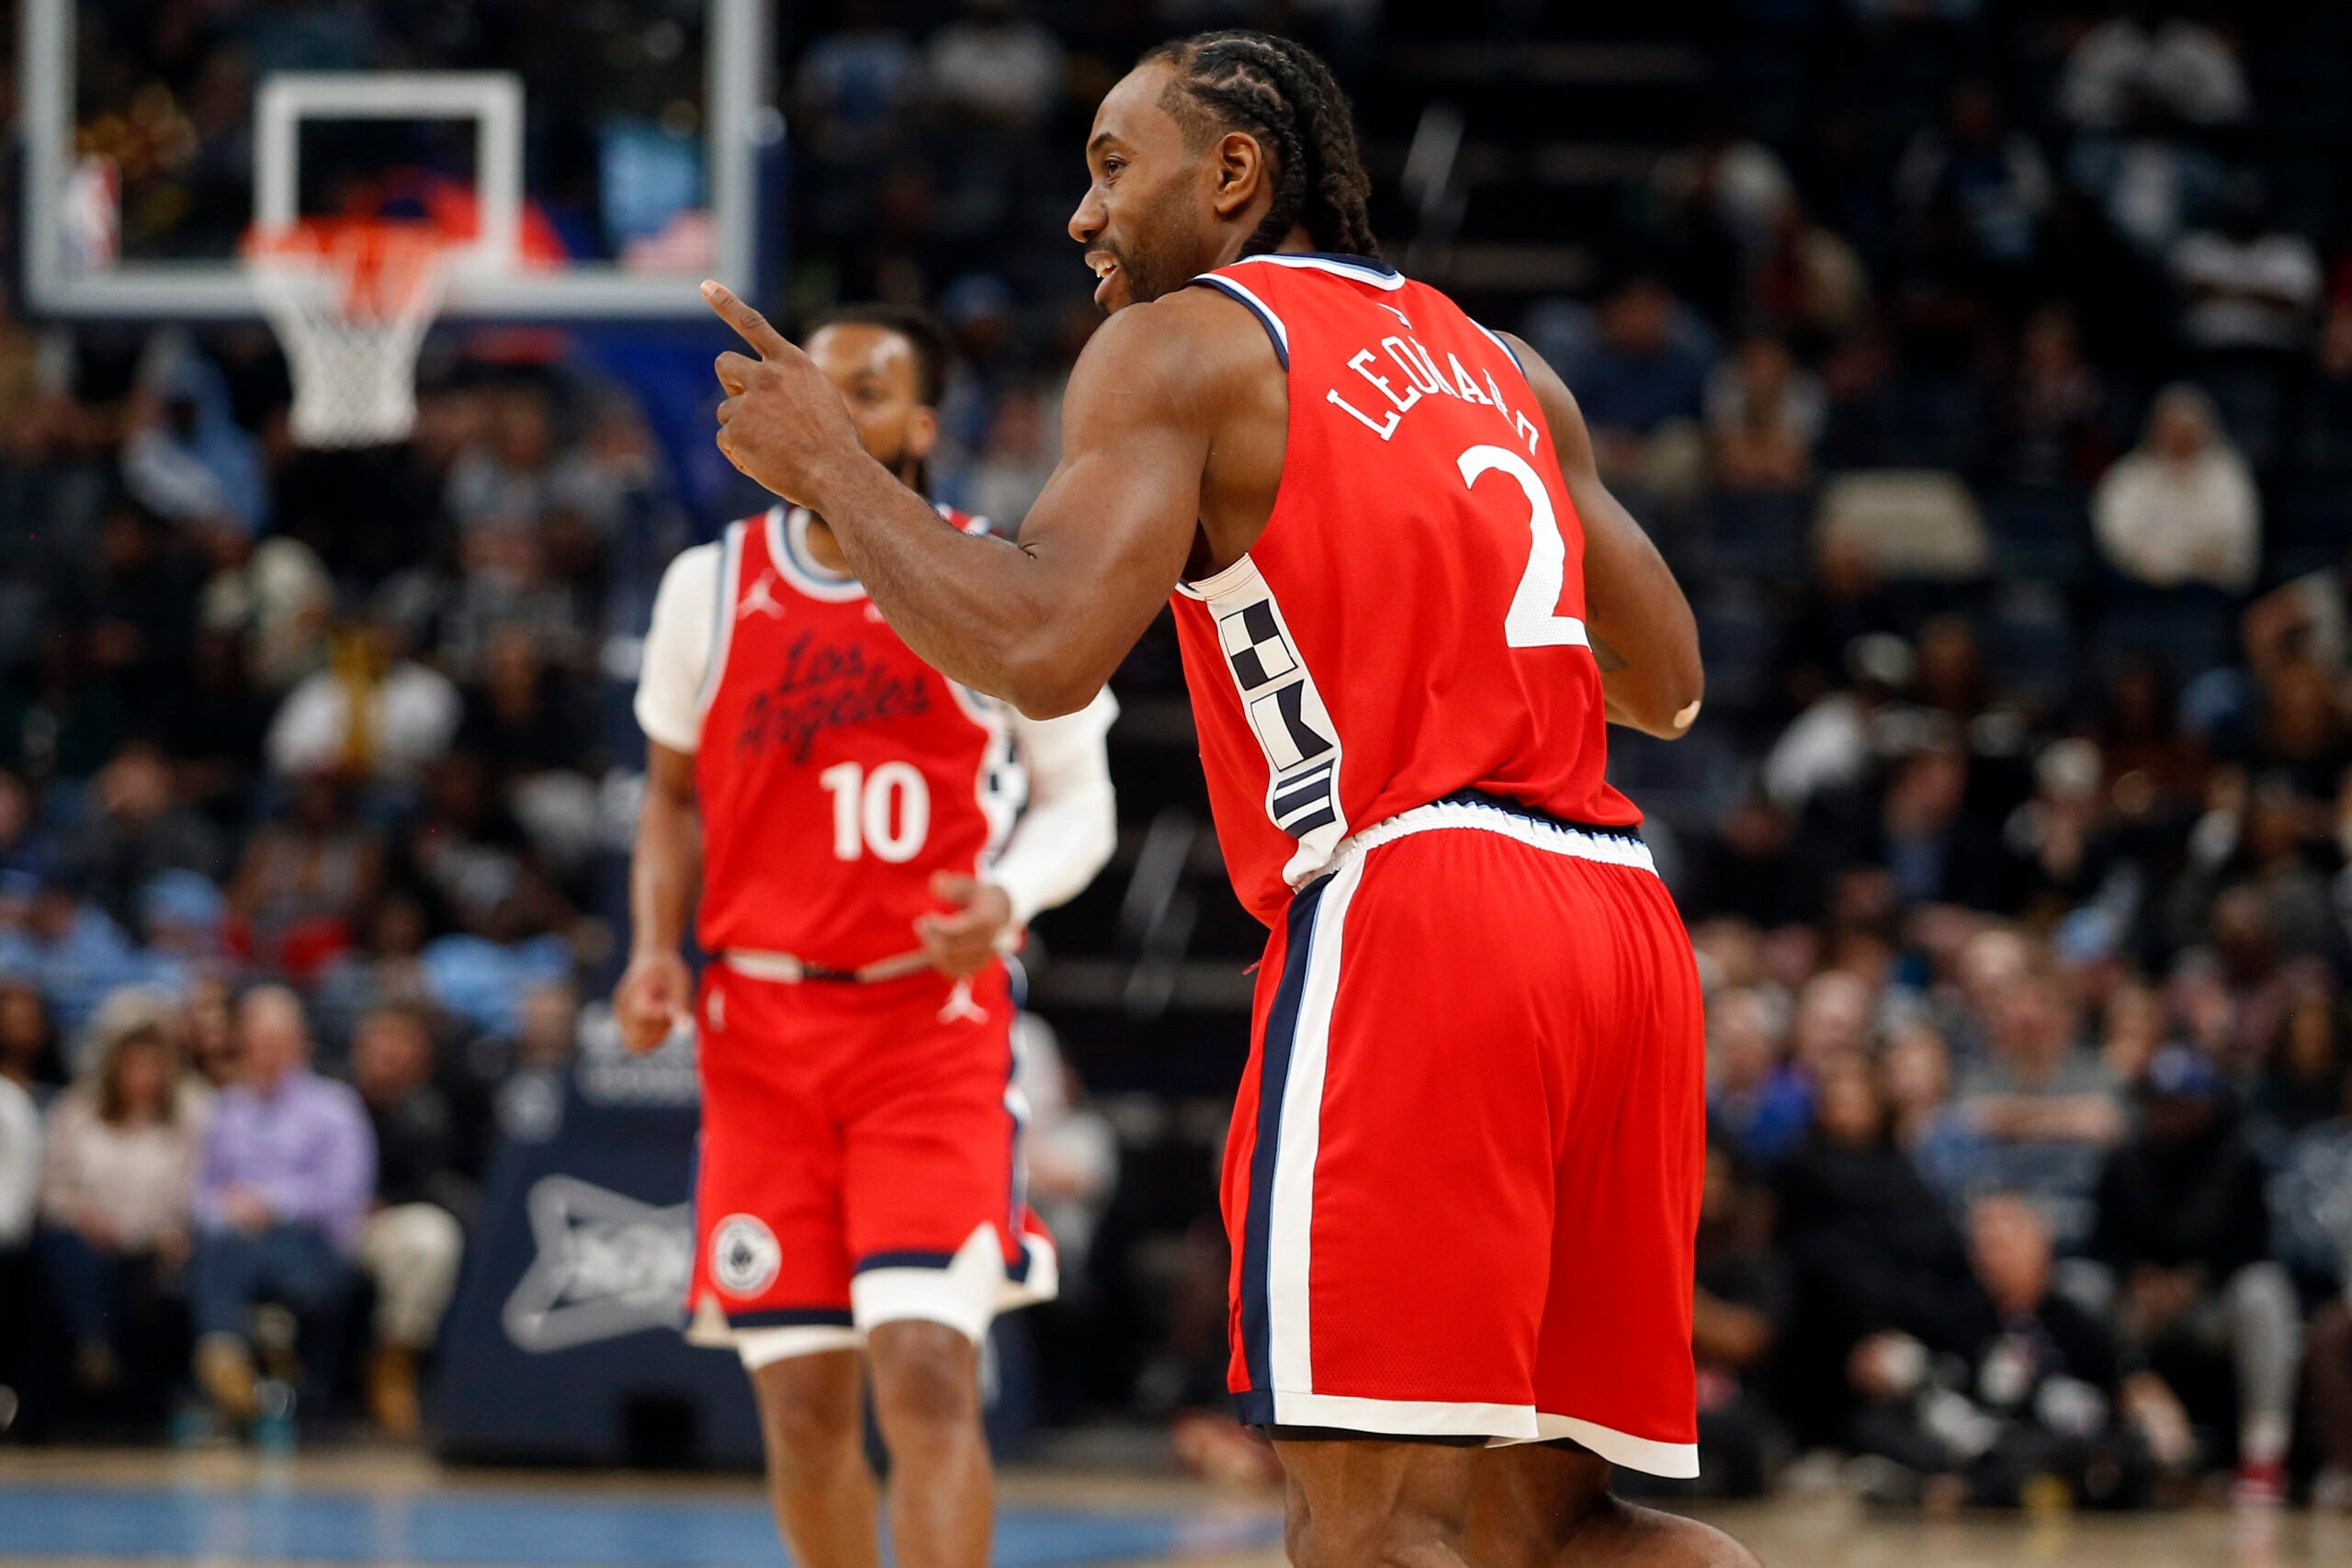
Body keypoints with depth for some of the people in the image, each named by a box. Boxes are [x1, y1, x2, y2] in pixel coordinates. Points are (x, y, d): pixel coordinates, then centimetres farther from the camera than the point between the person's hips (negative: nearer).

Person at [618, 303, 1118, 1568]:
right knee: (800, 1396, 4)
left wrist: (1008, 899, -16)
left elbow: (1078, 799, 5)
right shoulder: (711, 585, 5)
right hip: (760, 1023, 3)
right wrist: (656, 949, 0)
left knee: (926, 1370, -17)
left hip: (932, 1022, -3)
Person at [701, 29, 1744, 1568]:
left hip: (1410, 913, -7)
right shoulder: (1503, 371, 23)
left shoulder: (1184, 343, 2)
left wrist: (829, 466, 1)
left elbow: (1042, 649, -12)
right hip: (1620, 915, 7)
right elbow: (1666, 687, 25)